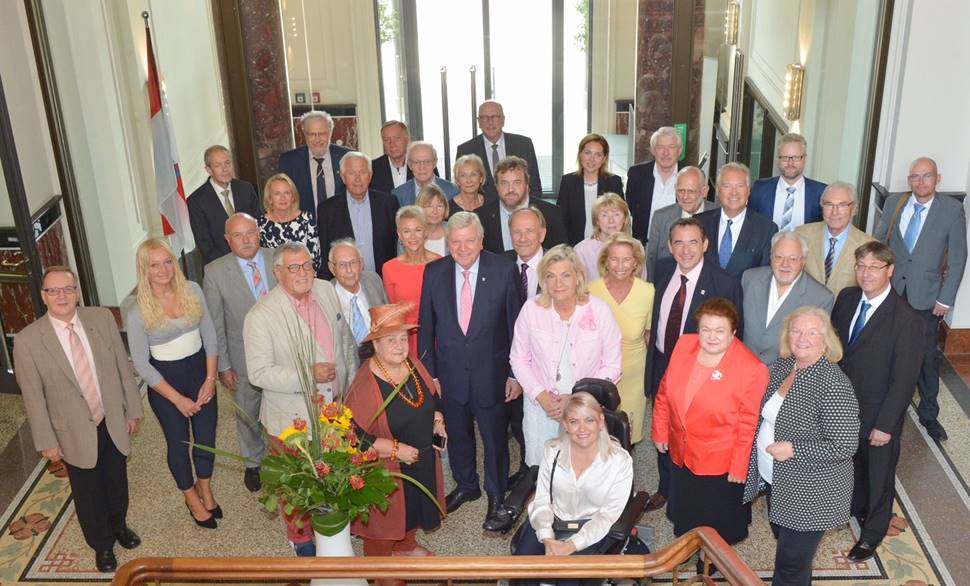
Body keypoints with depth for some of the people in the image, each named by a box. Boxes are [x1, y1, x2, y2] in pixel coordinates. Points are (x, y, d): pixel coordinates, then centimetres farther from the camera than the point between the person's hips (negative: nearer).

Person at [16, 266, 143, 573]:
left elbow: (123, 366, 0)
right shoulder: (27, 340, -16)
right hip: (75, 433, -2)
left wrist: (133, 409, 3)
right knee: (88, 493, 16)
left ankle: (118, 525, 53)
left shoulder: (102, 318, -9)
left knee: (117, 482, 24)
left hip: (114, 424, 3)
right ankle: (102, 544, 42)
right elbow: (34, 397, -10)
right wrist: (47, 441, -7)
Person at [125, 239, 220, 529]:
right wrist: (177, 398, -13)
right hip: (165, 380, -3)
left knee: (207, 437, 15)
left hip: (200, 370, 3)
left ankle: (206, 490, 42)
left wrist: (210, 379, -7)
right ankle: (191, 498, 39)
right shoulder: (138, 312, -18)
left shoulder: (192, 290, -9)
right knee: (179, 442, 15)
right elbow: (141, 364, -13)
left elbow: (210, 335, -2)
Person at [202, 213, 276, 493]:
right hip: (244, 359, -1)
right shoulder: (215, 272, -14)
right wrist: (223, 366, -7)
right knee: (248, 416, 18)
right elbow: (214, 324, -8)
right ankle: (254, 463, 43)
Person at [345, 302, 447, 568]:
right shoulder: (365, 385, -29)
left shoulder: (413, 364, -7)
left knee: (412, 507, 28)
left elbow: (432, 398, 10)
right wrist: (395, 449, -27)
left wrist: (437, 421, -8)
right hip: (386, 469, -7)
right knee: (384, 519, 13)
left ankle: (406, 545, 56)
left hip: (421, 460, 7)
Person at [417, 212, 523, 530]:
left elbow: (516, 324, -7)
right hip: (450, 373, 3)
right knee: (457, 435, 21)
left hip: (491, 373, -2)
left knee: (495, 438, 12)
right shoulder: (434, 273, -5)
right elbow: (426, 327, 1)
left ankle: (496, 497, 33)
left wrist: (516, 373, -6)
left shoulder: (503, 270, -12)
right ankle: (466, 486, 45)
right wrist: (429, 372, 0)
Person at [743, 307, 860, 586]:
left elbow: (845, 446, -25)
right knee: (783, 539, 27)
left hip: (809, 492, -8)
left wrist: (794, 450, -27)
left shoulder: (833, 385, -26)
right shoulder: (781, 366, -2)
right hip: (774, 479, 8)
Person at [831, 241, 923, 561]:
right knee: (851, 462, 27)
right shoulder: (847, 298, -6)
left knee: (879, 474, 17)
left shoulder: (907, 319, -24)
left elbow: (904, 378, -21)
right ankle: (856, 505, 55)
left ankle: (872, 531, 39)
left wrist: (885, 425, -18)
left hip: (878, 414, -5)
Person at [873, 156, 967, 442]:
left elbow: (958, 257, -5)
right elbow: (878, 242, 8)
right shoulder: (894, 204, 0)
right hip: (891, 292, 2)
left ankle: (929, 415, 22)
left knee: (927, 358, 6)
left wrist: (946, 299, -7)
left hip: (926, 298, -2)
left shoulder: (952, 209, -8)